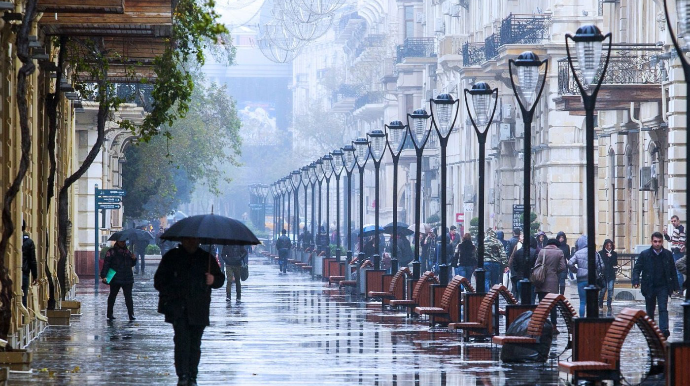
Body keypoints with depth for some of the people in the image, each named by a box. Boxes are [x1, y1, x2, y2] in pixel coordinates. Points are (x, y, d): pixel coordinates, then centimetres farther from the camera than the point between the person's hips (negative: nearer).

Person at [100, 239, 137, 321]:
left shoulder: (127, 252, 14)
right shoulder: (111, 252, -1)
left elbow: (132, 264, 23)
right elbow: (106, 264, -7)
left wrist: (134, 259, 1)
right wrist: (103, 276, -17)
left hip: (127, 279, 3)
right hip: (115, 279, -3)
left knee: (128, 297, -3)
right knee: (112, 296, 8)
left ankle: (131, 315, -4)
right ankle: (109, 314, 19)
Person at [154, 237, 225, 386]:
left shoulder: (206, 258, 14)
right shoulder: (171, 257, 11)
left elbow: (220, 279, 18)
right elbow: (159, 280, 14)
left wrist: (213, 280, -6)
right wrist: (168, 294, -3)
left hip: (199, 308, 2)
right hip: (178, 306, -2)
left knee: (195, 344, 2)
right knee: (182, 339, -16)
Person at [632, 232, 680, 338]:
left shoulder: (668, 254, 2)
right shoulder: (645, 254, -2)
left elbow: (673, 271, 8)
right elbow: (637, 268, -1)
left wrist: (675, 286, 6)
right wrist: (636, 281, -19)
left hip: (663, 287, 0)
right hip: (649, 287, 1)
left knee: (663, 308, -14)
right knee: (650, 310, 12)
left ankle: (664, 329, -25)